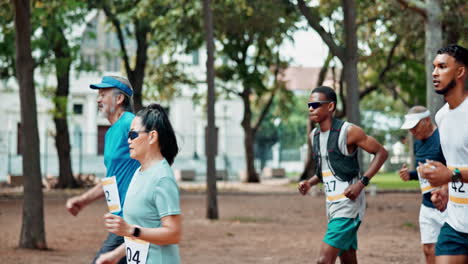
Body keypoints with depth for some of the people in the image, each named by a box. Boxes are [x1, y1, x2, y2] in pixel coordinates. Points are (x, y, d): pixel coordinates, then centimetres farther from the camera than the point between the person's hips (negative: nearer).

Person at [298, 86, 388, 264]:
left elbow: (381, 153, -7)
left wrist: (361, 182, -17)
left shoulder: (348, 131, -11)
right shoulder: (314, 135, 12)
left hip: (348, 204, -8)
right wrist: (310, 183, 5)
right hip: (332, 205, 8)